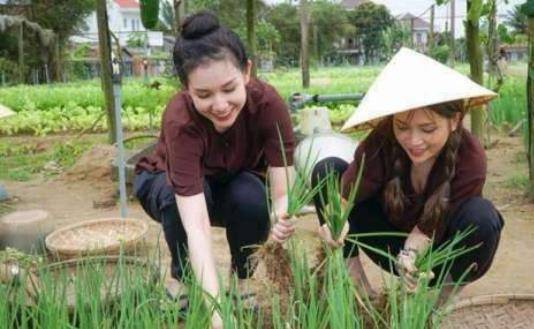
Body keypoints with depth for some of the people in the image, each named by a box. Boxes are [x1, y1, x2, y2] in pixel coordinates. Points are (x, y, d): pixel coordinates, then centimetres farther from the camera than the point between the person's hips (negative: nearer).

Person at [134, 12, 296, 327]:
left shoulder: (268, 103, -32)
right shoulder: (180, 119, -39)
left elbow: (283, 192, -32)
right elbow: (196, 226, -46)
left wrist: (283, 219, -55)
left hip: (236, 184, 2)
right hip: (166, 183, -1)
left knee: (252, 198, -32)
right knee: (176, 195, -36)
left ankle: (241, 284, -6)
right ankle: (183, 284, -9)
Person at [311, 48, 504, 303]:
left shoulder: (470, 158, -27)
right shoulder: (383, 140, -24)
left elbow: (435, 224, -22)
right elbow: (347, 191, -29)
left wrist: (413, 250, -41)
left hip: (438, 254, -1)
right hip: (392, 242, 2)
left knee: (481, 217, -36)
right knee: (327, 170, -20)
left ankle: (449, 294, -5)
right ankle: (355, 282, -10)